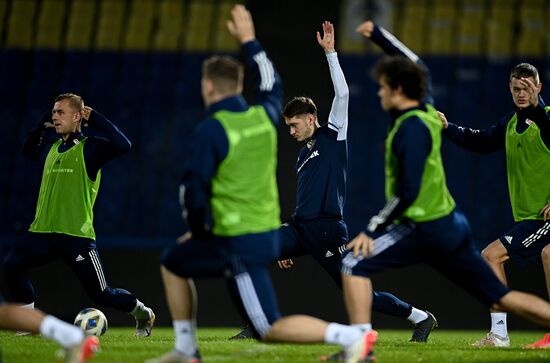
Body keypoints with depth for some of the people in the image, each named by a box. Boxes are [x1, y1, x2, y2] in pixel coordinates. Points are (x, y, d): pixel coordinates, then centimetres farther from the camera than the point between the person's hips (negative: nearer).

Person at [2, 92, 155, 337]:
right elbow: (27, 150, 36)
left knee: (101, 294, -1)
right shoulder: (50, 147, 15)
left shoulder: (90, 147, -4)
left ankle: (143, 313, 28)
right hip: (43, 232, 5)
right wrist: (42, 125, 19)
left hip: (77, 235, -5)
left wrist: (94, 119, -13)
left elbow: (123, 145, -20)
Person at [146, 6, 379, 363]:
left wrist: (199, 231, 0)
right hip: (267, 233, 8)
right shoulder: (263, 116, 4)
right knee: (174, 264, 25)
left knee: (270, 328, -5)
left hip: (238, 244, -8)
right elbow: (272, 84, 27)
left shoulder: (211, 130, -16)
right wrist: (249, 40, 35)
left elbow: (194, 188, -16)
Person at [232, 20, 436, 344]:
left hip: (327, 229, -7)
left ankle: (421, 318, 11)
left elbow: (342, 94, -8)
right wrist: (290, 247, 24)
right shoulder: (303, 156, 23)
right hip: (302, 228, 7)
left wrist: (330, 52, -10)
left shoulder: (332, 137, 3)